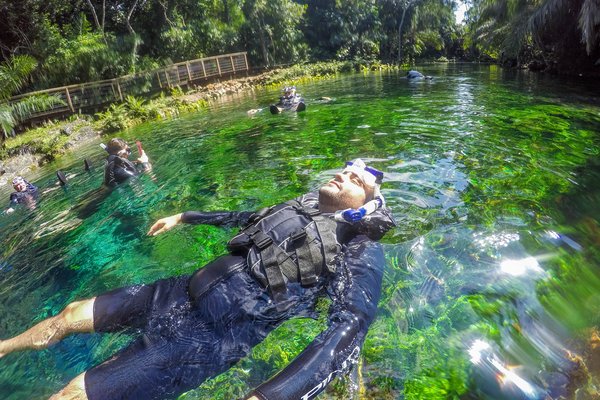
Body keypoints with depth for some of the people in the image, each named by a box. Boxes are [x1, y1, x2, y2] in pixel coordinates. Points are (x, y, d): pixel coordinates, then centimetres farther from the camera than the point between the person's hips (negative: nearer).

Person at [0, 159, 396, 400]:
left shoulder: (360, 250, -8)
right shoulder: (301, 206, 12)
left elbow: (350, 325, -22)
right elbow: (244, 217, 26)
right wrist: (184, 217, 34)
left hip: (218, 329, -7)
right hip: (186, 290, 7)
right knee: (72, 314, 16)